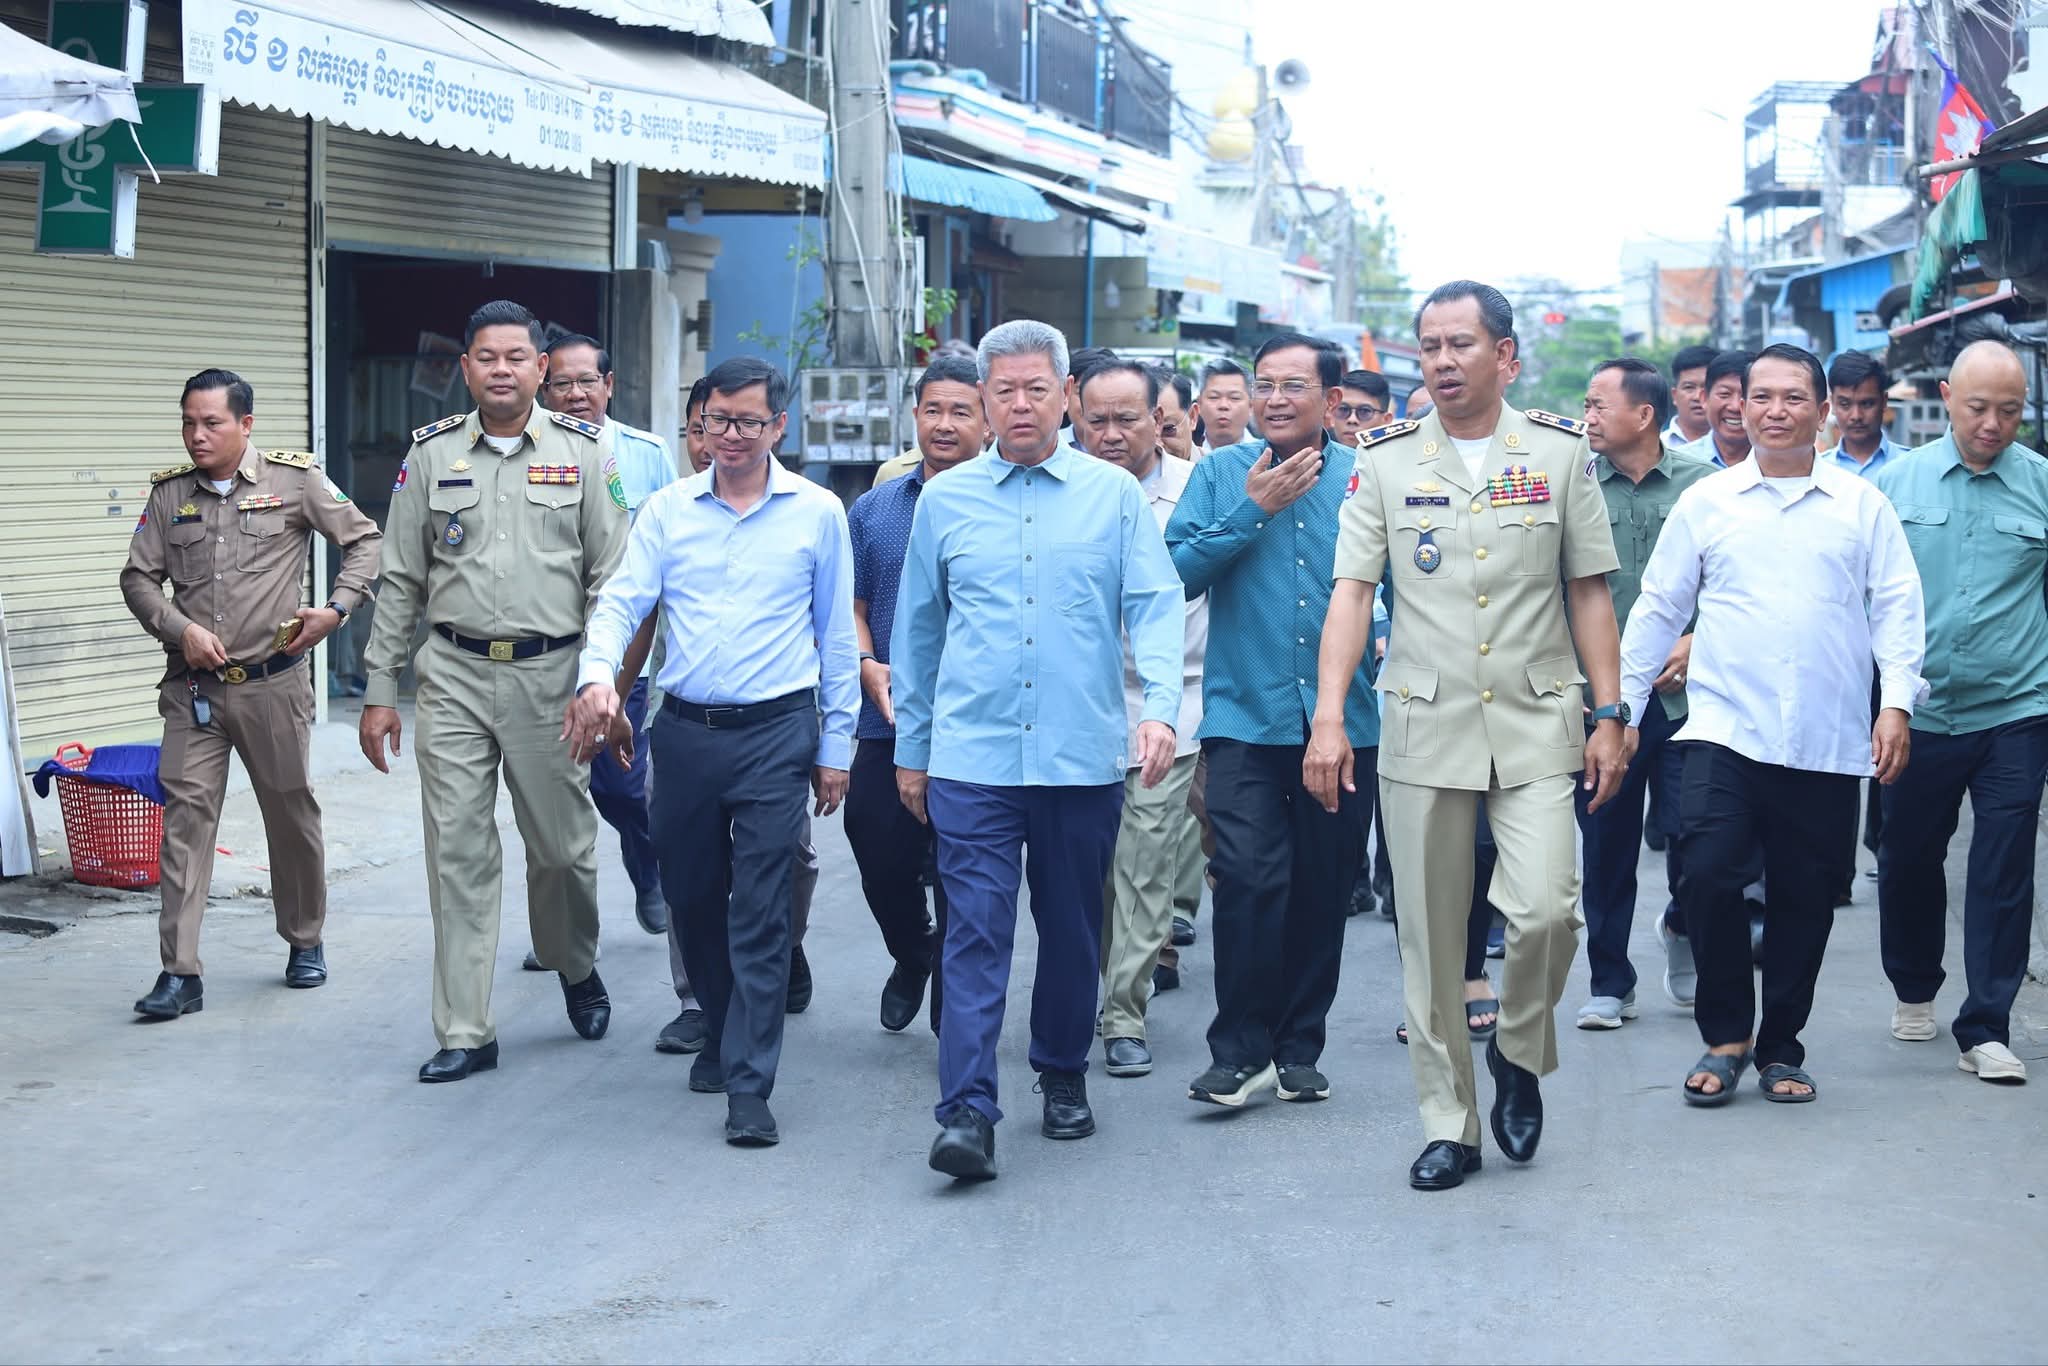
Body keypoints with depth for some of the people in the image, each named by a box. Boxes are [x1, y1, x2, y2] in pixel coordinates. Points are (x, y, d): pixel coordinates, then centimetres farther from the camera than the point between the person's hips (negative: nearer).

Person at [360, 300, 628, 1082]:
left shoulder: (582, 452, 3)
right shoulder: (432, 454, 6)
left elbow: (610, 577, 3)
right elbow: (401, 581, 9)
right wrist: (379, 690, 5)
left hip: (551, 674, -1)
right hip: (455, 675, 1)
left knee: (563, 847, 6)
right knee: (458, 854, 0)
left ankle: (576, 968, 36)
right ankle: (465, 1033, 6)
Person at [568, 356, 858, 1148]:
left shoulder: (817, 513, 3)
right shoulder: (667, 510, 7)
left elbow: (837, 636, 7)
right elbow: (621, 601, 0)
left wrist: (835, 748, 5)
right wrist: (598, 675, -21)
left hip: (776, 732, -3)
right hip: (685, 731, 3)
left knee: (762, 913, -7)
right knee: (692, 898, 13)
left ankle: (749, 1086, -5)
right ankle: (722, 1031, 35)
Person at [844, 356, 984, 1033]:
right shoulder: (873, 509, 10)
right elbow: (852, 605, 12)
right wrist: (867, 664, -6)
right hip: (887, 723, 3)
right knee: (879, 858, 5)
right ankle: (912, 955, 35)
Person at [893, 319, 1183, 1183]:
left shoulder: (1114, 495, 4)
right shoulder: (944, 501, 8)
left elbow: (1155, 607, -1)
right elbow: (917, 631, 15)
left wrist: (1161, 708, -17)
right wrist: (910, 749, 16)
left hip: (1082, 757, 0)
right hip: (972, 757, 0)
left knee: (1073, 930, 12)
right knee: (975, 933, -8)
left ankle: (1063, 1077, 30)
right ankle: (967, 1113, -10)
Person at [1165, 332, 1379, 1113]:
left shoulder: (1366, 477, 5)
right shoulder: (1221, 475, 5)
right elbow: (1179, 570, -4)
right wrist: (1254, 510, -10)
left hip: (1345, 719, 1)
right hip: (1245, 717, -1)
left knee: (1322, 888, 8)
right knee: (1248, 879, -13)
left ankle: (1299, 1048, 20)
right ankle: (1240, 1049, -3)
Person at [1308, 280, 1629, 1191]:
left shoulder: (1560, 451, 5)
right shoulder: (1386, 459, 4)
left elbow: (1589, 592, 7)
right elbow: (1351, 591, -1)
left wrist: (1609, 714, 2)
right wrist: (1328, 716, -11)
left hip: (1537, 723, -1)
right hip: (1422, 727, 1)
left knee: (1545, 909, -15)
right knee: (1430, 935, 4)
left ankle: (1518, 1051, 15)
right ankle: (1448, 1124, 15)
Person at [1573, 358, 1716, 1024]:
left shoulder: (1702, 483, 1)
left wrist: (1696, 640, -11)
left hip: (1682, 692, -1)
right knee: (1606, 841, 6)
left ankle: (1681, 923, 31)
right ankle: (1610, 983, 19)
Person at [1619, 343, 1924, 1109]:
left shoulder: (1862, 506, 7)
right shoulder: (1706, 502, 8)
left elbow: (1896, 607, 4)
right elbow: (1658, 609, 11)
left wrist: (1897, 702, -8)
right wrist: (1619, 706, 9)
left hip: (1827, 743, 1)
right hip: (1724, 729, -1)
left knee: (1805, 897, 6)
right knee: (1708, 874, -14)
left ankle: (1780, 1046, 22)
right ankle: (1726, 1037, 5)